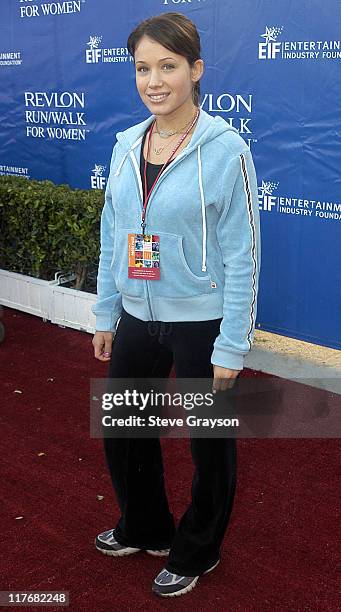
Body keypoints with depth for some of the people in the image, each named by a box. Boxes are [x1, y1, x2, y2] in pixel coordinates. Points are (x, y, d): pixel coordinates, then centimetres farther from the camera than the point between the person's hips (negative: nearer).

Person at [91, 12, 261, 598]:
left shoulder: (225, 149, -14)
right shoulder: (127, 144, 3)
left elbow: (242, 255, -13)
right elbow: (112, 237, 9)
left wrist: (231, 345, -13)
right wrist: (106, 316, 11)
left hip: (200, 321, -5)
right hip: (137, 315, 6)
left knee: (209, 442, 12)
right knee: (121, 428, 19)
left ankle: (195, 552, 38)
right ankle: (145, 528, 46)